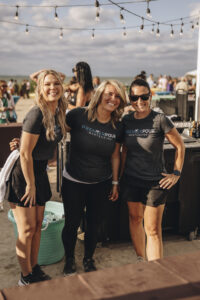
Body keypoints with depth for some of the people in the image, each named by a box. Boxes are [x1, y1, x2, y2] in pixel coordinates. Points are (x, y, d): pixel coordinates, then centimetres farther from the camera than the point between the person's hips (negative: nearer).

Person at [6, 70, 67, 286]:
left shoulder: (58, 112, 1)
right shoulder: (37, 114, -23)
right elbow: (25, 153, -23)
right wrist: (30, 185, -15)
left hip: (39, 171, 8)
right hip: (23, 173, -8)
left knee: (37, 225, 17)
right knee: (27, 230, 4)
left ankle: (34, 270, 35)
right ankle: (26, 278, 22)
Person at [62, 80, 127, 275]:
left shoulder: (116, 127, -4)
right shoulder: (78, 115, -16)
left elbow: (114, 156, 6)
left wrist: (115, 182, 11)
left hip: (101, 184, 3)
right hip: (73, 182, -2)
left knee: (94, 224, 14)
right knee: (72, 223, 10)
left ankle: (89, 260, 40)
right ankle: (69, 261, 37)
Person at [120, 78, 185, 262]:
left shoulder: (160, 120, -13)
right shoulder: (126, 121, 1)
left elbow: (180, 146, -5)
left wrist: (176, 174, -5)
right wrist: (119, 176, 13)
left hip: (155, 181, -5)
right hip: (131, 179, 5)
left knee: (153, 230, -2)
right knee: (135, 219, 17)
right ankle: (140, 260, 37)